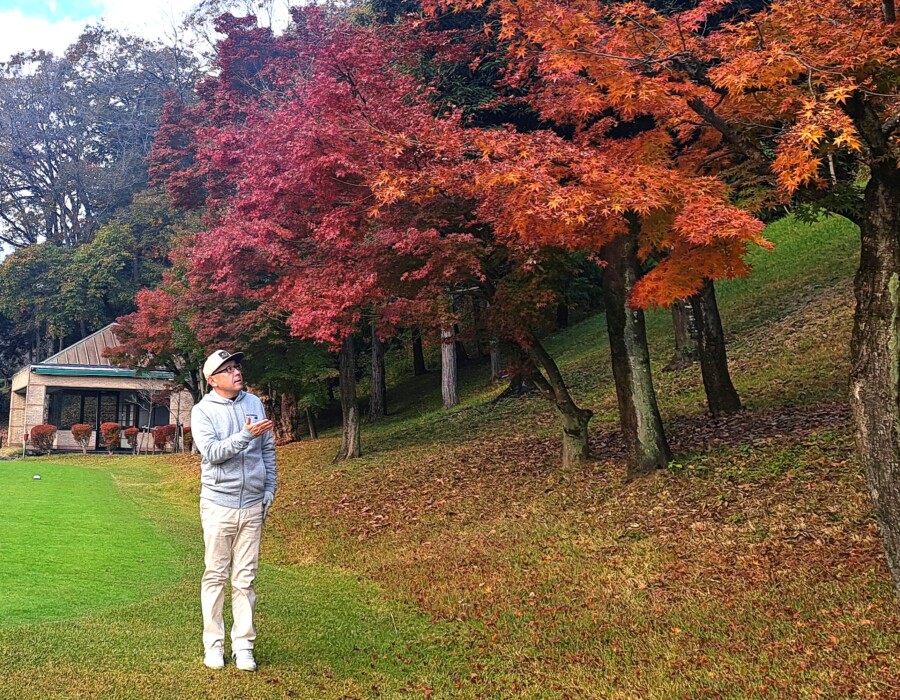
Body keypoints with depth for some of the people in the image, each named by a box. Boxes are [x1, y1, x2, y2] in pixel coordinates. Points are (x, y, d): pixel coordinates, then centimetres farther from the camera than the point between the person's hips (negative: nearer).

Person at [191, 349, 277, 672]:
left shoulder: (254, 403, 8)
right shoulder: (203, 411, -3)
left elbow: (268, 450, 12)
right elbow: (211, 452, -17)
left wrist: (269, 490, 8)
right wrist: (246, 435, -27)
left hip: (253, 505, 3)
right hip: (219, 504, -3)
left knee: (245, 578, 7)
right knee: (215, 575, 5)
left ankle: (243, 646, 13)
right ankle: (213, 644, 16)